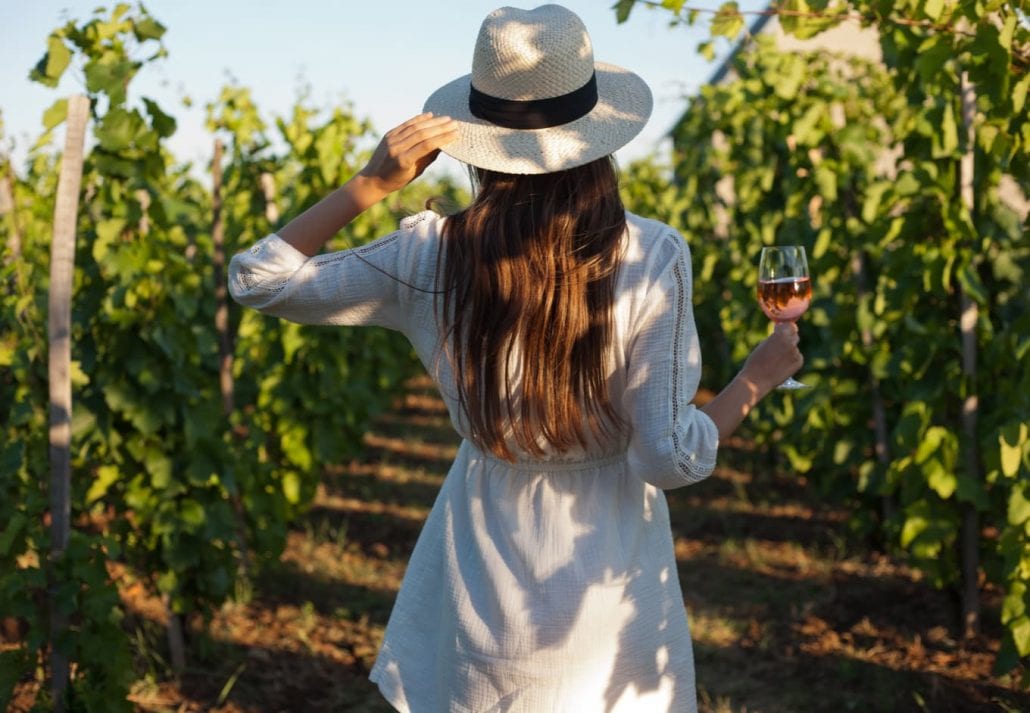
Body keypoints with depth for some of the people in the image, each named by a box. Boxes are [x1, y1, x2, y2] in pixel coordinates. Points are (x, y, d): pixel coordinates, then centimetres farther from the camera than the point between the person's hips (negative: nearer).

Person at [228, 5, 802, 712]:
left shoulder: (431, 255, -12)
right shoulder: (652, 259, -18)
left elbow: (257, 276, -1)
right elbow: (669, 459, -16)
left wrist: (369, 185, -7)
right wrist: (757, 377, 0)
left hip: (485, 568, 2)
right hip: (611, 574, -1)